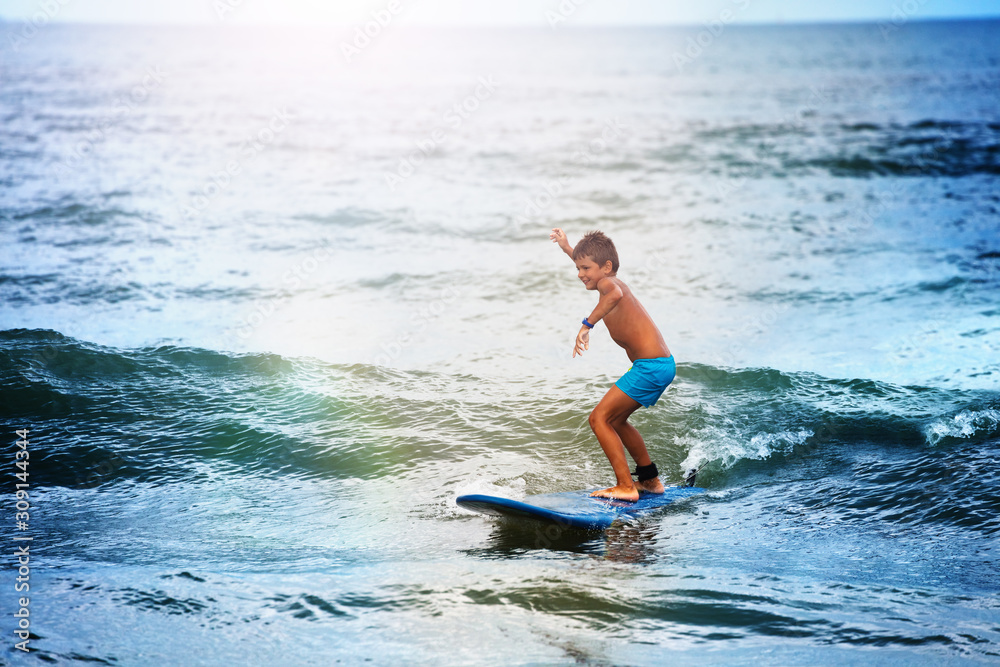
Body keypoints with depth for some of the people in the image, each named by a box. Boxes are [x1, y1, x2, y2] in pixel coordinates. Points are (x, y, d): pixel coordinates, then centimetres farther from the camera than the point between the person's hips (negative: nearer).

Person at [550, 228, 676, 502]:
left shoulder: (607, 282, -13)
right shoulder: (611, 280, 16)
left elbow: (614, 294, -41)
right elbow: (591, 267, 42)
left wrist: (587, 324, -41)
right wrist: (567, 248, 48)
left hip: (651, 366, -11)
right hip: (662, 365, 11)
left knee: (600, 418, -11)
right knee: (616, 420, 25)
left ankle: (626, 487, -13)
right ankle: (650, 480, 35)